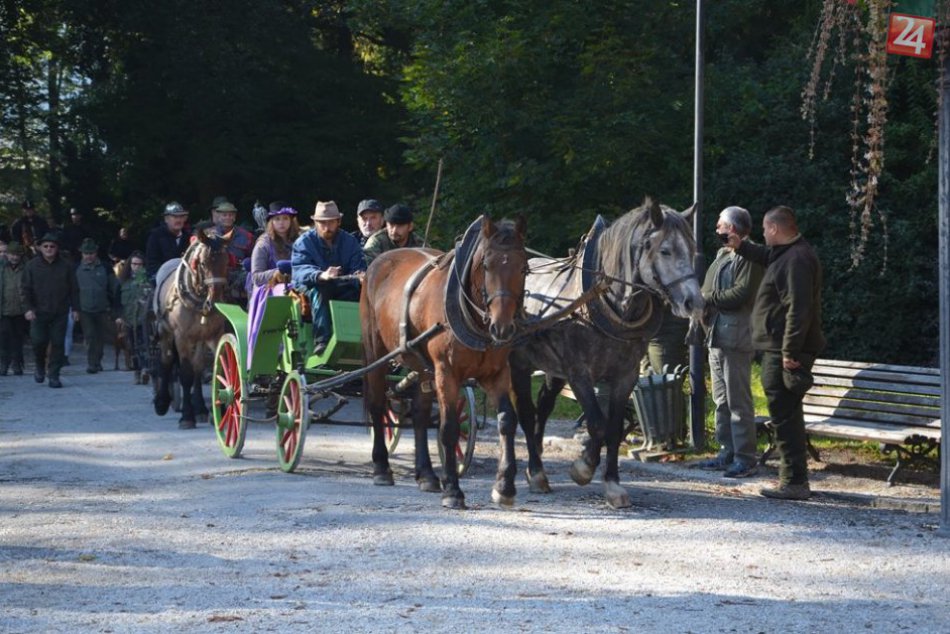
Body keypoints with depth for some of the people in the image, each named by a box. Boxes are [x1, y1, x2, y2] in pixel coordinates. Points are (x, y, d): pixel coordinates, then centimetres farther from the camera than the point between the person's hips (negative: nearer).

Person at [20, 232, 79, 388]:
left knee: (58, 343, -2)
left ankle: (54, 376, 5)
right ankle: (40, 367, 19)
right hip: (39, 312, -1)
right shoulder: (31, 266, 2)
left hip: (60, 313, 1)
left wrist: (75, 308, 4)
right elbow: (25, 289, 2)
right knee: (39, 341, -9)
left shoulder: (66, 266, 4)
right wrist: (28, 308, -9)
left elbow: (74, 289, 9)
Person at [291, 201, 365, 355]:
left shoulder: (350, 242, 6)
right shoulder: (304, 242, -4)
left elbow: (358, 267, -6)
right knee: (318, 290, -36)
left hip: (343, 292, 3)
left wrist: (360, 275, -34)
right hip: (309, 288, -3)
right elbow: (300, 270, -21)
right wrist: (321, 275, -43)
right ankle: (321, 341, -45)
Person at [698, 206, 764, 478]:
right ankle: (727, 454, 19)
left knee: (738, 401, -9)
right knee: (721, 401, 13)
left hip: (735, 338, -10)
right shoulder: (722, 254, 20)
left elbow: (741, 293, -21)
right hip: (717, 336, 10)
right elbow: (710, 290, 22)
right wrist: (704, 304, 0)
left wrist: (709, 298, -12)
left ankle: (745, 459, -8)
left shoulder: (748, 256, -11)